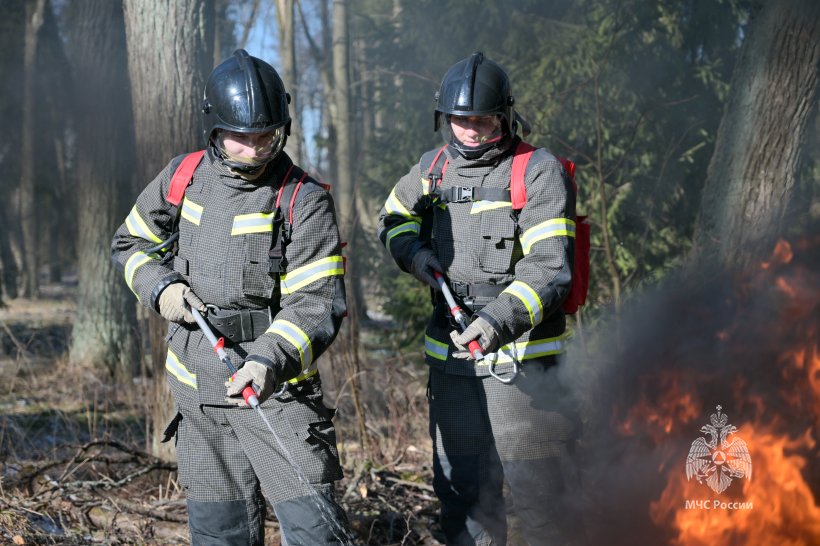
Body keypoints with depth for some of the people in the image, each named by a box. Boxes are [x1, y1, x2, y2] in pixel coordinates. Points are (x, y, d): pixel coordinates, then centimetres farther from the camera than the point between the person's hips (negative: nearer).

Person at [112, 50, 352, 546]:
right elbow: (132, 242, 19)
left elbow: (316, 306, -16)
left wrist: (269, 362, -33)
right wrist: (160, 287, -2)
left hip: (276, 392, -4)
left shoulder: (305, 201, -10)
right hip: (198, 392, 4)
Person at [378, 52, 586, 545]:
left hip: (520, 358, -6)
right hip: (451, 358, 6)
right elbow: (394, 218, 27)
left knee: (539, 496, -5)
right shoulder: (434, 169, 8)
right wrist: (414, 252, 5)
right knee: (461, 494, 16)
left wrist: (500, 320, -34)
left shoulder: (540, 173, -9)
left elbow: (549, 268, -18)